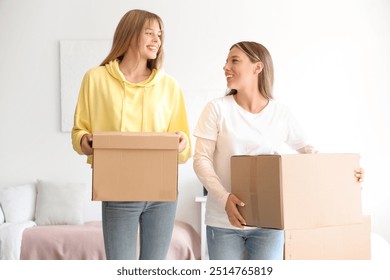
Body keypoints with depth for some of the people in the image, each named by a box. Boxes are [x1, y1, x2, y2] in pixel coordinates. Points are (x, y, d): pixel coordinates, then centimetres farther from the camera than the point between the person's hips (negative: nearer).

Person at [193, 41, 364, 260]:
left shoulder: (281, 113, 0)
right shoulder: (217, 109, -4)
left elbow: (307, 149, 11)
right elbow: (202, 159, -7)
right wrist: (224, 198, -22)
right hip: (223, 220, -1)